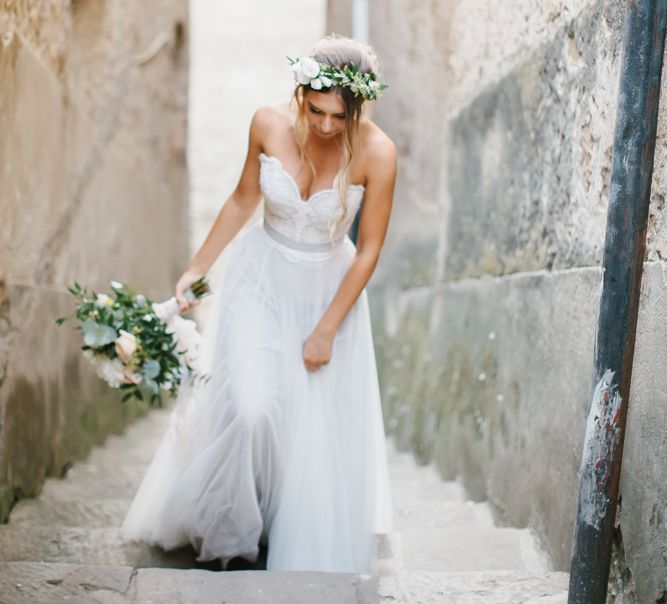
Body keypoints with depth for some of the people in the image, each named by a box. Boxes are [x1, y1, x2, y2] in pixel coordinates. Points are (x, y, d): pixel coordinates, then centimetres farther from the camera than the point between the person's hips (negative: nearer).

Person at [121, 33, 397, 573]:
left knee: (321, 433, 3)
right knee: (251, 408, -16)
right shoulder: (269, 124, -16)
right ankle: (227, 528, 13)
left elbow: (369, 249, -13)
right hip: (261, 276, 1)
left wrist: (326, 329, -11)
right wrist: (197, 268, 6)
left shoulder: (377, 153, -22)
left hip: (329, 287, 0)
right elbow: (243, 200, 1)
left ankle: (310, 564, 26)